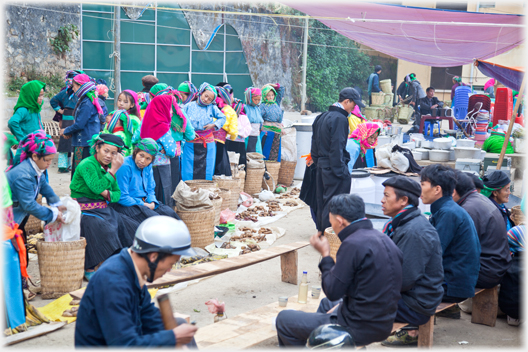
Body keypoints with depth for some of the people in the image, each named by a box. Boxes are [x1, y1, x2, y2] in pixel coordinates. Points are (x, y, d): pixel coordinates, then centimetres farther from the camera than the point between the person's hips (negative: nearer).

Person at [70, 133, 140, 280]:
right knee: (105, 231, -31)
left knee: (132, 228, 0)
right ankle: (89, 270, -19)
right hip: (86, 211, -8)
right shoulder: (87, 165, -13)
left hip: (104, 209, 8)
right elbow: (98, 187, -26)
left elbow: (117, 193, 13)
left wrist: (109, 194, -11)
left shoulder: (109, 166, 11)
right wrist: (113, 170, -19)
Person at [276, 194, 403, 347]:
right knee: (326, 304, 38)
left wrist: (325, 255, -5)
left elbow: (332, 292, -17)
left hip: (360, 329, -9)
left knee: (284, 319, 4)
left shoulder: (353, 244, -23)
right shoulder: (383, 238, 5)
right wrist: (341, 305, 14)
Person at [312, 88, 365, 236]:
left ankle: (321, 231, 25)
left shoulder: (322, 117, 13)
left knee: (323, 201, 16)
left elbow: (315, 143, 18)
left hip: (321, 166, 10)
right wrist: (340, 171, -19)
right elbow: (336, 148, -20)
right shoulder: (340, 119, -16)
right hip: (333, 167, -9)